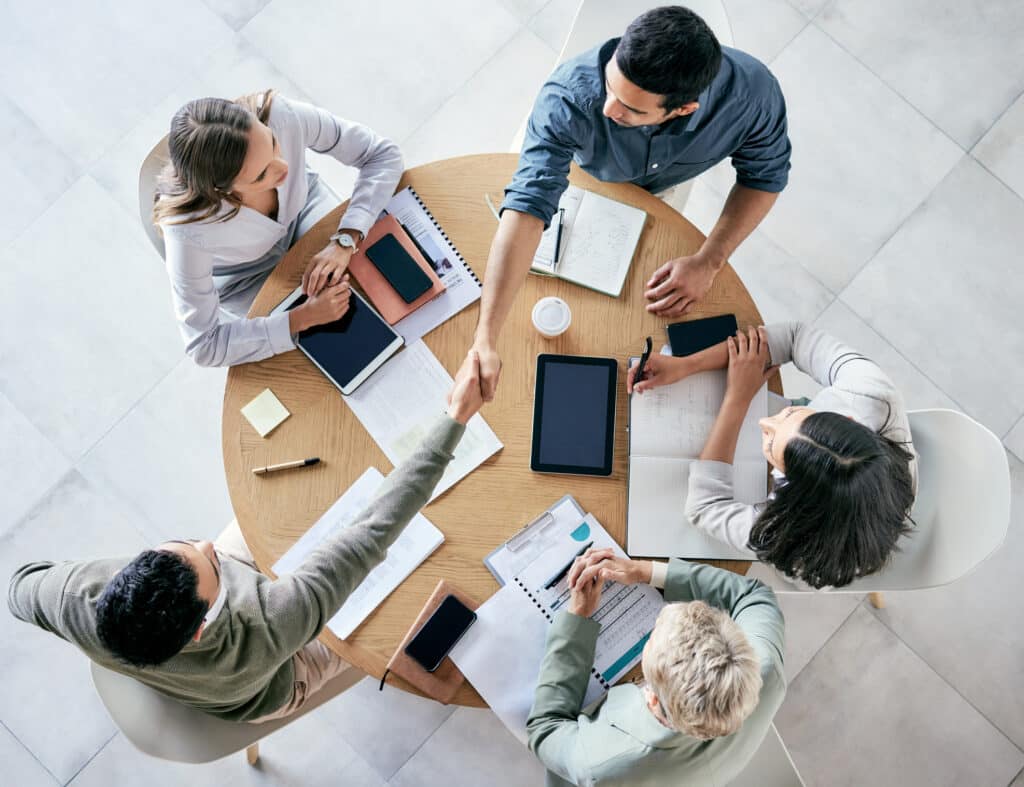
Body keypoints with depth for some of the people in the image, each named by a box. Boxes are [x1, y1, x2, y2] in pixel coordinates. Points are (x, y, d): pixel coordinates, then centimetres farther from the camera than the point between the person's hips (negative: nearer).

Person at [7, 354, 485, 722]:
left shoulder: (79, 600, -40)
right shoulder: (264, 636, -50)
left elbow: (20, 587, -15)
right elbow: (374, 532, -47)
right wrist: (456, 418, -44)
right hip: (278, 686, -3)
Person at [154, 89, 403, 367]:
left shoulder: (282, 116, -38)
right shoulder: (187, 227, -41)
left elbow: (384, 154, -25)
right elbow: (204, 346, -30)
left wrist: (343, 242, -37)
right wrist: (306, 317, -36)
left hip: (302, 209, 3)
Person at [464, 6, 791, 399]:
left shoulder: (752, 92, -43)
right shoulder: (568, 98, -50)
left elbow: (766, 174, -24)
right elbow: (527, 205, -58)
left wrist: (708, 262, -34)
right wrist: (485, 340, -65)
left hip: (661, 185, 2)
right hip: (582, 173, -1)